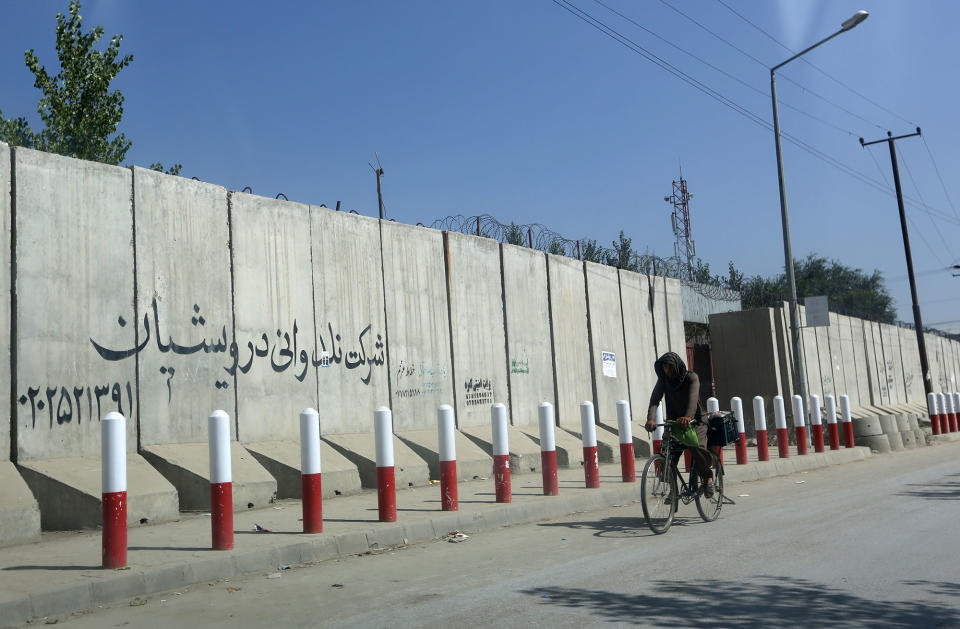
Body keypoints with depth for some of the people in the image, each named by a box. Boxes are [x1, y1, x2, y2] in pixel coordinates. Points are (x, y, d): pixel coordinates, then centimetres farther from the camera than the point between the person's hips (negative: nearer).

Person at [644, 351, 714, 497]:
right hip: (674, 422, 4)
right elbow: (655, 399, -13)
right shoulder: (663, 380, 0)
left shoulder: (691, 377, -10)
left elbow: (693, 397, -28)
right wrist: (651, 419, -33)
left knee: (696, 446, -30)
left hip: (694, 422, -4)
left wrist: (688, 417, -48)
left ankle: (708, 477, -5)